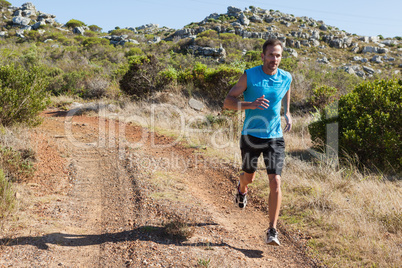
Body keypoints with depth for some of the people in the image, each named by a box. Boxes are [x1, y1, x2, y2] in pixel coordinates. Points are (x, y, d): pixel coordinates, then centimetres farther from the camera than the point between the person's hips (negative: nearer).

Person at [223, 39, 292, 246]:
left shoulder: (286, 78, 0)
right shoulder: (249, 75, -9)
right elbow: (227, 102, -11)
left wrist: (287, 114, 5)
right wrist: (250, 105, -28)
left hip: (274, 137, 1)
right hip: (251, 135, -1)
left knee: (275, 182, -10)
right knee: (249, 176, 18)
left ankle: (272, 231, -2)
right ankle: (241, 190, 57)